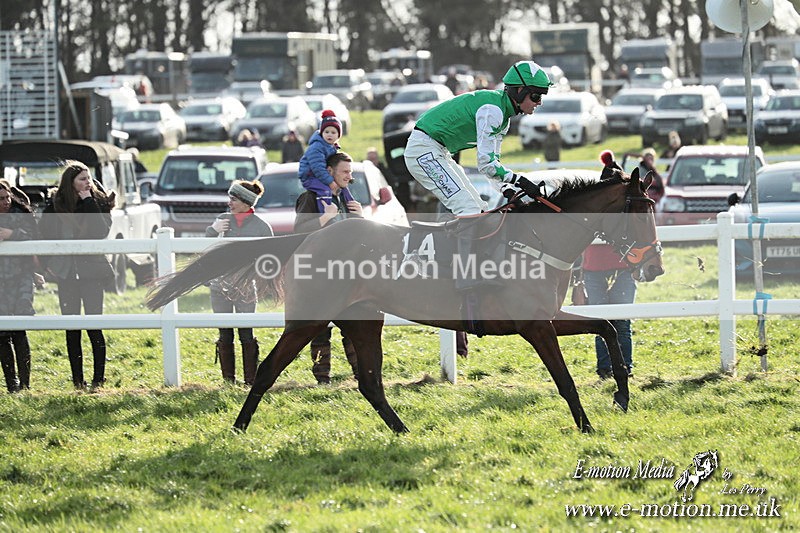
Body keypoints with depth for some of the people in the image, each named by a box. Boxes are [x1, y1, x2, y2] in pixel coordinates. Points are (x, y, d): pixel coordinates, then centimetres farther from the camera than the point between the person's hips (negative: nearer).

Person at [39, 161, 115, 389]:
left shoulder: (99, 201, -1)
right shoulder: (55, 203, 3)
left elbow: (102, 232, -16)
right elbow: (45, 232, 11)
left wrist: (89, 202, -16)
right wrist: (49, 262, 3)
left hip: (91, 270, -2)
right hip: (66, 271, 2)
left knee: (94, 326, -8)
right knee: (72, 328, 4)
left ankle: (99, 379, -3)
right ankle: (77, 381, 9)